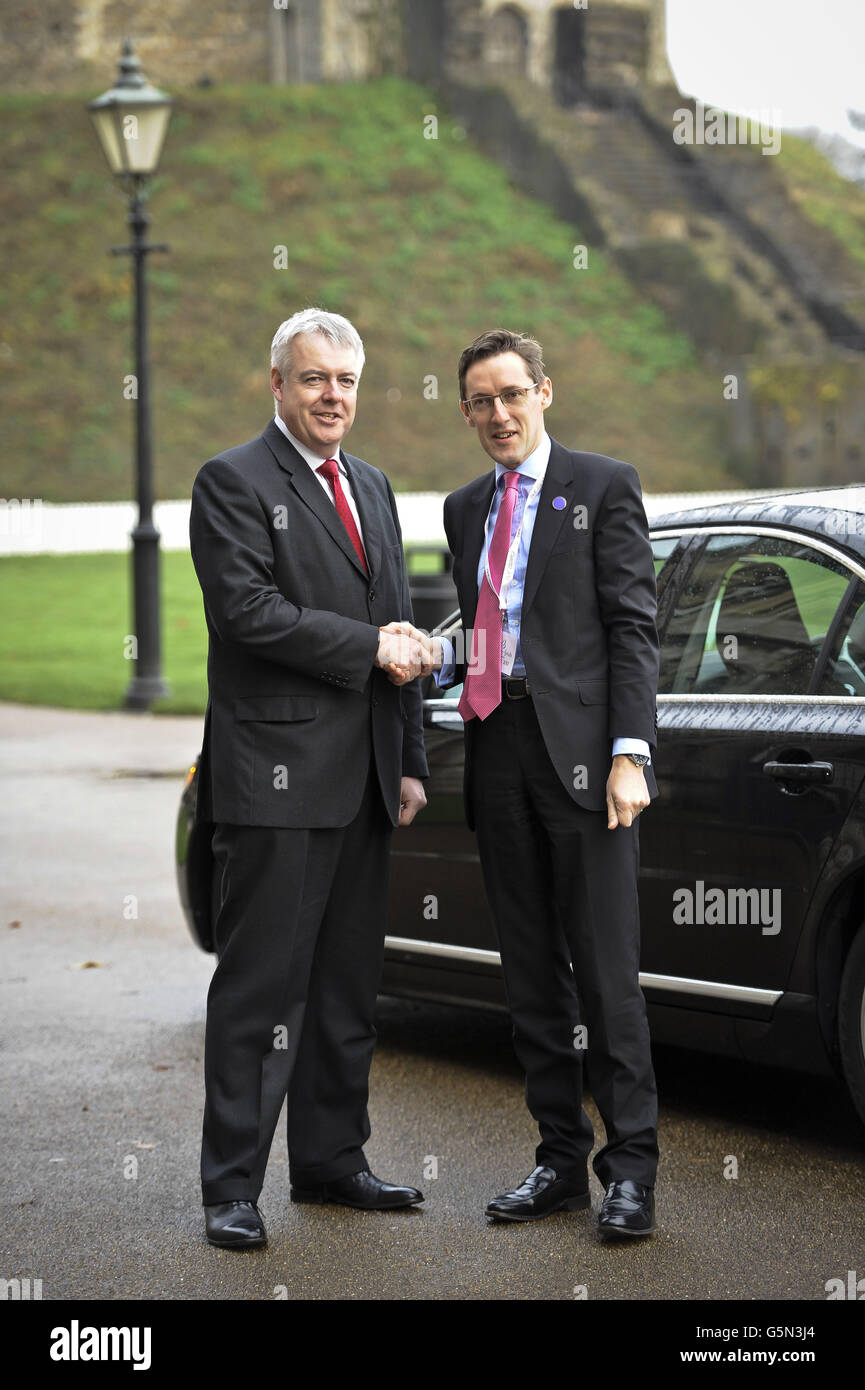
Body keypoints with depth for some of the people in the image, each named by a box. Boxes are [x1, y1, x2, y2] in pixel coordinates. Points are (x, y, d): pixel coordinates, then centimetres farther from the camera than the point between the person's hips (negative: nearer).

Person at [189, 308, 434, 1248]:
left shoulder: (371, 489, 18)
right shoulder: (234, 482, -5)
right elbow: (247, 608, -17)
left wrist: (410, 760, 15)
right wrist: (368, 646, -13)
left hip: (362, 781, 8)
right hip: (277, 776, -7)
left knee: (347, 986, 12)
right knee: (261, 986, -5)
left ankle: (331, 1162, 23)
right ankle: (231, 1188, 1)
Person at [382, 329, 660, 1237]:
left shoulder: (603, 486, 0)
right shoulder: (466, 508, 18)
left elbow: (633, 627, -5)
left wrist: (629, 753, -14)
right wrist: (436, 656, 0)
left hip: (581, 750, -6)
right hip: (497, 750, 6)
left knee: (605, 969, -6)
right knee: (531, 974, 9)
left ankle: (630, 1169, 1)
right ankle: (561, 1160, 17)